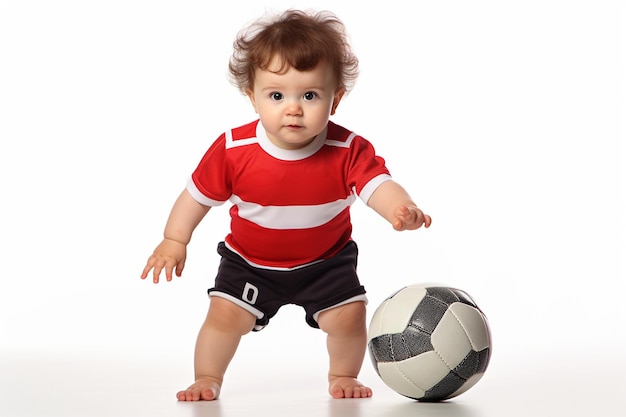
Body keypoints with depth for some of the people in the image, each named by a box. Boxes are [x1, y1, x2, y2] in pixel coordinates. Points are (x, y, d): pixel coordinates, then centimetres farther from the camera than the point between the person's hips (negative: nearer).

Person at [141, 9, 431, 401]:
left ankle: (343, 376, 23)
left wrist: (402, 210, -58)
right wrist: (175, 240, -11)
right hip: (250, 262, 0)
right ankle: (208, 379, 15)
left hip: (326, 262, 0)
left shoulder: (349, 151, -24)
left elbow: (379, 185, -36)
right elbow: (199, 193, -10)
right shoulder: (233, 149, -23)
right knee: (225, 314, -10)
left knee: (349, 314, -7)